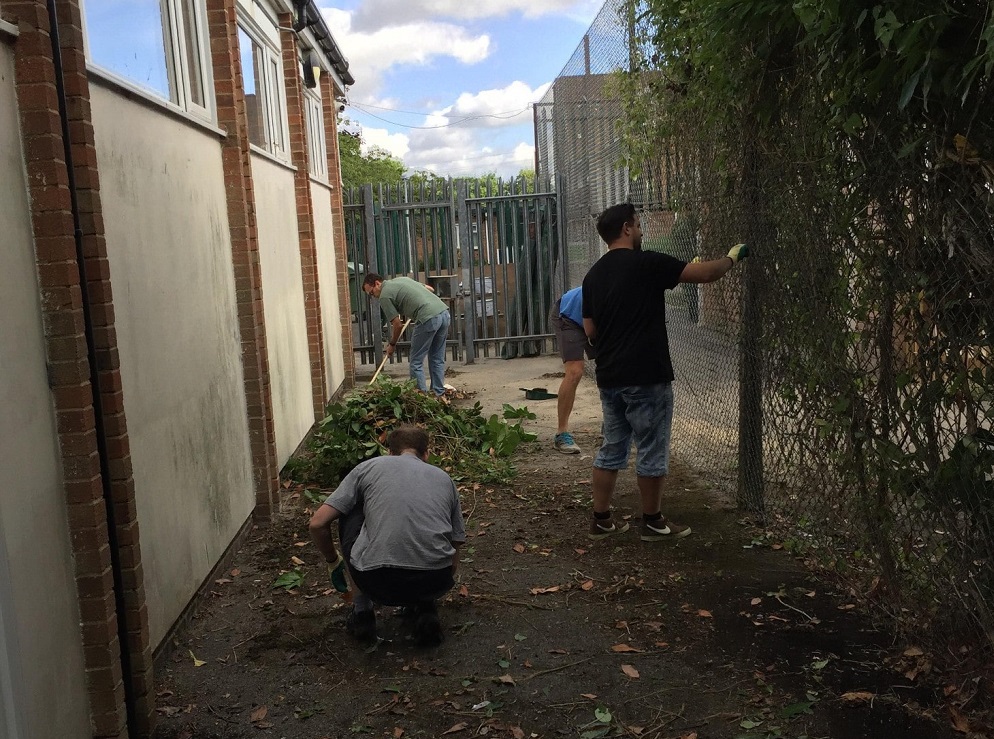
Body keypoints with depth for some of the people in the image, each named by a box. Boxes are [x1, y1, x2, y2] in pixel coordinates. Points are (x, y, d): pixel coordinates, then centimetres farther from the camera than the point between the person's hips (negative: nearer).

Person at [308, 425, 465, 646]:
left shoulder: (368, 467, 17)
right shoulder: (444, 478, 23)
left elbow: (318, 524, 12)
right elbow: (454, 549, 29)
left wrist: (334, 562, 32)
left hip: (377, 581, -2)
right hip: (433, 582, 3)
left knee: (350, 514, 29)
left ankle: (362, 613, 25)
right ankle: (425, 609, 14)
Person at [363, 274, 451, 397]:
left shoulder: (385, 295, 2)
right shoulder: (400, 279, 26)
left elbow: (398, 325, 3)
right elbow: (430, 289, 33)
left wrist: (392, 344, 18)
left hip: (429, 319, -8)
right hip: (444, 313, 8)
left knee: (416, 362, 4)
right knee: (437, 359, 17)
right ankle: (439, 395, 21)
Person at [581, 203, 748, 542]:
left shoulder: (593, 275, 9)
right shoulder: (647, 263, -10)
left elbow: (590, 330, 12)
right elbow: (705, 273, -6)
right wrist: (732, 257, 13)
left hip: (609, 377, 7)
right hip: (646, 377, -7)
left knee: (611, 449, 14)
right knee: (651, 451, 5)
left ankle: (601, 520, 18)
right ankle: (653, 522, 17)